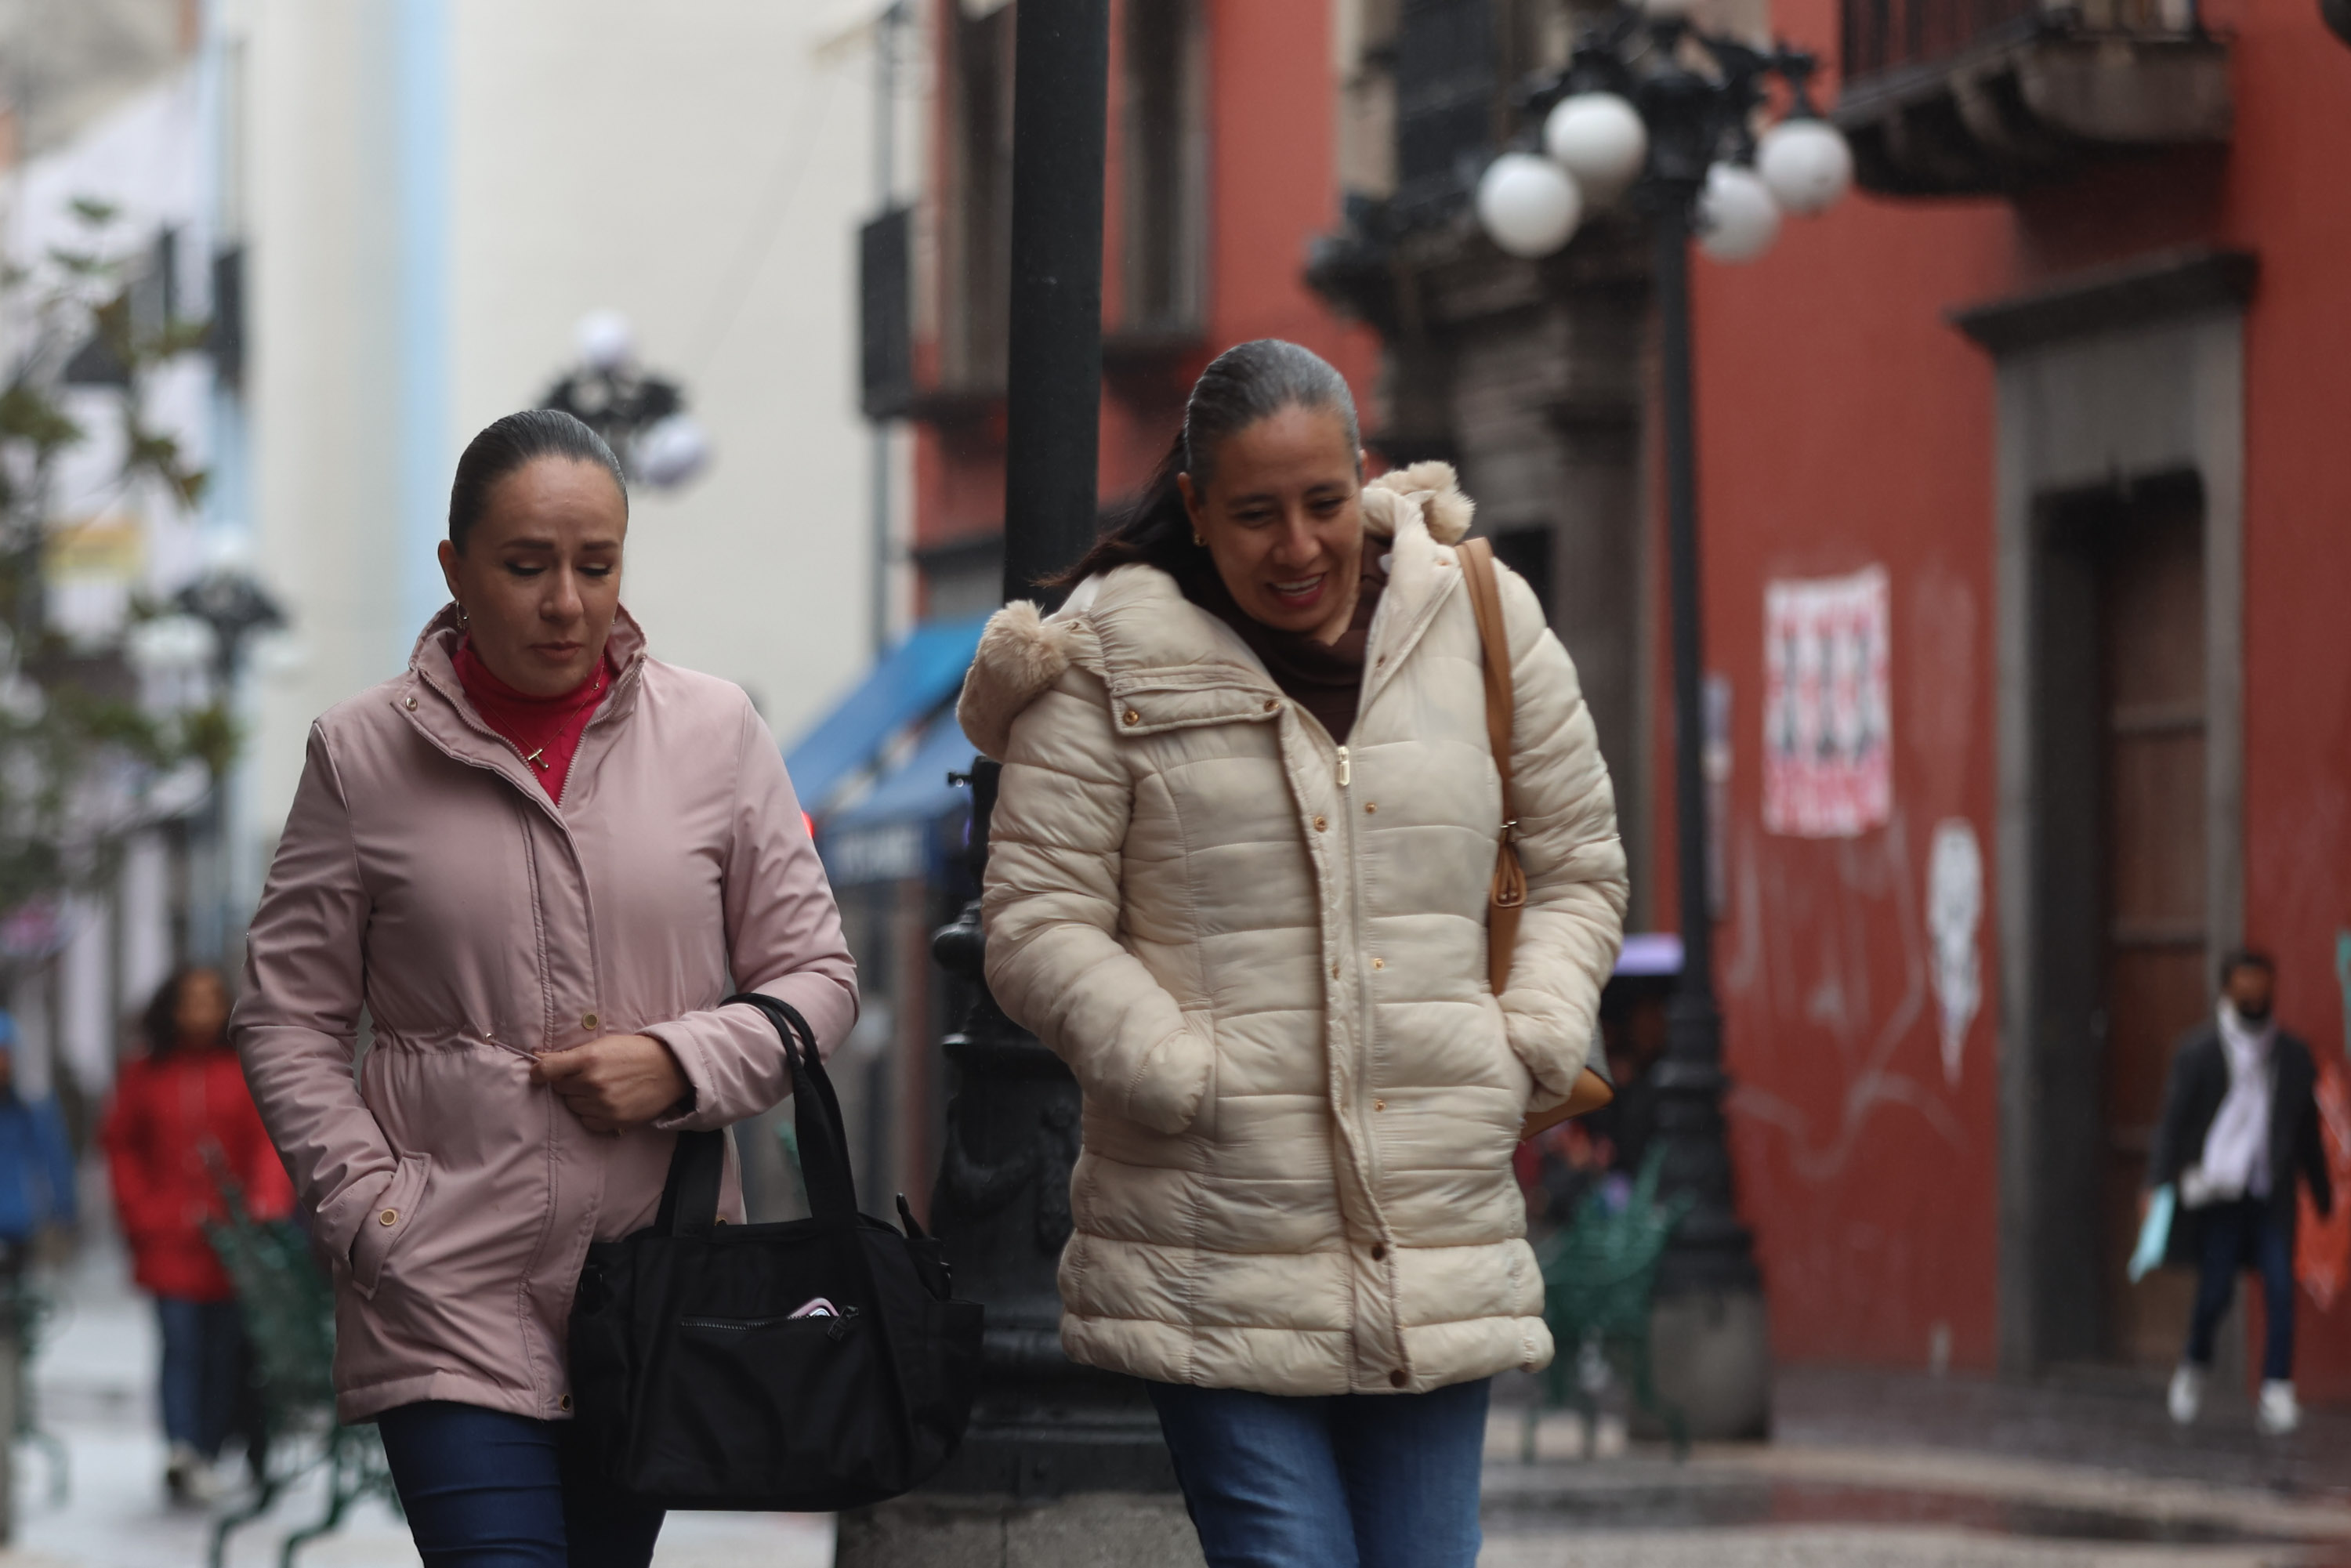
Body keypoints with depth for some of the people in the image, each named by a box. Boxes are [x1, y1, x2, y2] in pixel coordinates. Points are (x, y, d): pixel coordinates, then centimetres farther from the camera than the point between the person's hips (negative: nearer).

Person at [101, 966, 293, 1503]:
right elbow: (121, 1147, 14)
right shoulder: (144, 1076, 9)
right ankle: (181, 1451, -21)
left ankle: (209, 1454, 8)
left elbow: (272, 1137, -3)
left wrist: (267, 1200, -18)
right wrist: (143, 1213, 2)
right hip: (172, 1238, 0)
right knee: (182, 1345, -11)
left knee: (228, 1350, 1)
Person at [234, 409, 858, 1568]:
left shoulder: (714, 731, 5)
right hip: (449, 1288, -2)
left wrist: (682, 1065, -9)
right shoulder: (365, 756, 1)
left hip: (658, 1281, 3)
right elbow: (289, 1017, 5)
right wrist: (368, 1207, -7)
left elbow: (814, 975, 10)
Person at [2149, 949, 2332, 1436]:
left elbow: (2307, 1132, 14)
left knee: (2280, 1289, -8)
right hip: (2217, 1191, -2)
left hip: (2273, 1195, 2)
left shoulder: (2293, 1056, 9)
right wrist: (2158, 1188, -13)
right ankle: (2194, 1367, 28)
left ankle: (2277, 1394, -5)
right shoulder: (2197, 1052, 0)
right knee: (2215, 1292, 0)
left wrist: (2323, 1196, 16)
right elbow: (2173, 1122, -4)